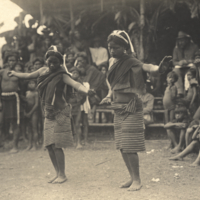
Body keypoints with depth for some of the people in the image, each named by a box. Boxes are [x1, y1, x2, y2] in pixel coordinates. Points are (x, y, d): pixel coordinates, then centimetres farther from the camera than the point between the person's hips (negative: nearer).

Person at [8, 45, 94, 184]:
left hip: (60, 112, -7)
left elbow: (75, 84, -30)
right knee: (49, 146, 9)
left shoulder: (62, 75, -13)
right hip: (49, 113, 7)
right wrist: (15, 74, 39)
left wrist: (86, 90, -50)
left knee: (56, 145, -9)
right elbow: (29, 76, 25)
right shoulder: (43, 71, 6)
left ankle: (62, 175, 4)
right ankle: (58, 174, 21)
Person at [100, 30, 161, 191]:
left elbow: (144, 66, -34)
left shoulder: (131, 63, -14)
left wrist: (157, 68, -54)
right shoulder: (112, 62, 8)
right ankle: (133, 178, 24)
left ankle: (137, 180, 7)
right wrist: (109, 96, 10)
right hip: (118, 110, 8)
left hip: (131, 109, -8)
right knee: (122, 148, 12)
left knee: (130, 147, -6)